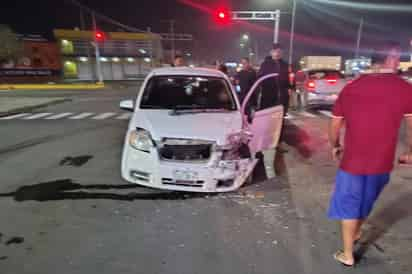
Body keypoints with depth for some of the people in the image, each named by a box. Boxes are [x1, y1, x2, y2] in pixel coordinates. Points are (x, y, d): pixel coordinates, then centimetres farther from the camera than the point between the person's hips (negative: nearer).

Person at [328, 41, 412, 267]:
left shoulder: (350, 89, -4)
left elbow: (334, 126, 2)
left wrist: (335, 146, 19)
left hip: (352, 160, -1)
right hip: (381, 163, 1)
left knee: (348, 205, 14)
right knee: (365, 202, 25)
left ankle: (347, 255, 22)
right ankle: (355, 233, 49)